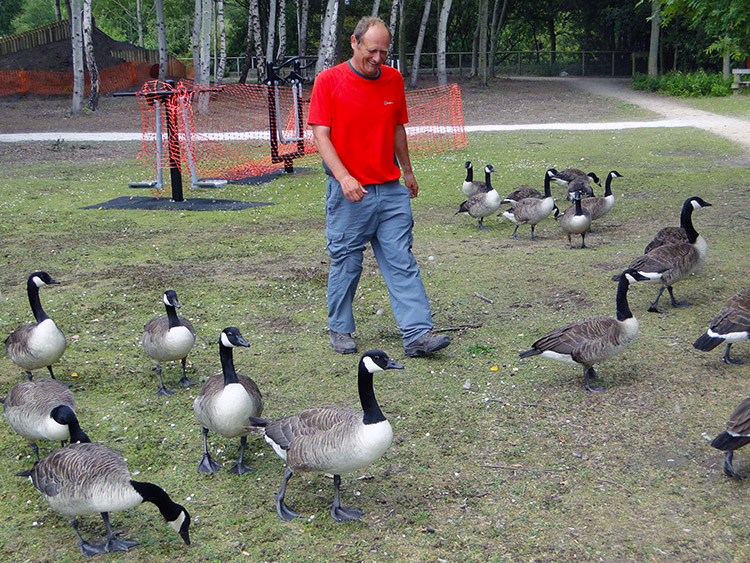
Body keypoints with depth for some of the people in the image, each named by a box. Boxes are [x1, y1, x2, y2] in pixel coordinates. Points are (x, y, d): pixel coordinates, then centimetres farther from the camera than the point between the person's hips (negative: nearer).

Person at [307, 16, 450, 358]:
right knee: (346, 263, 6)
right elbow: (320, 134, -8)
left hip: (391, 189, 4)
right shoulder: (328, 81, -4)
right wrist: (343, 177, -20)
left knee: (402, 263, -1)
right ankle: (340, 330, 22)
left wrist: (407, 171, 25)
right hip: (348, 191, -3)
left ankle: (417, 335, -3)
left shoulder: (393, 79, 8)